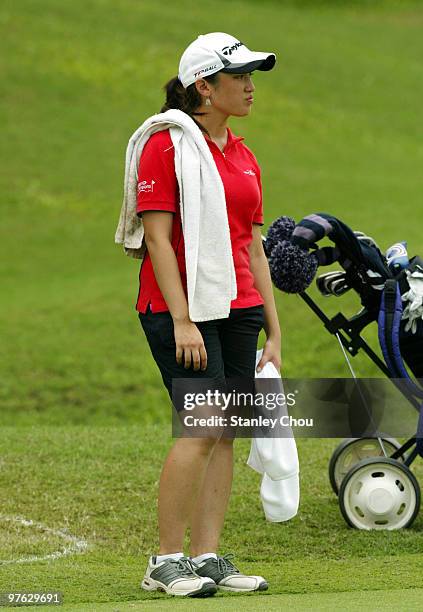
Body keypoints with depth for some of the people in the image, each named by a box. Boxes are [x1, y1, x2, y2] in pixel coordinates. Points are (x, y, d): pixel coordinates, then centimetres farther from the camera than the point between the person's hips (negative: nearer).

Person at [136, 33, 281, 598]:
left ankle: (207, 558, 7)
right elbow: (158, 237, -12)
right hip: (178, 308, -7)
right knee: (202, 428, -14)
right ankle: (166, 562, -7)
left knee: (225, 433, 3)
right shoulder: (167, 145, -7)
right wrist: (182, 321, -19)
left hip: (238, 309, 7)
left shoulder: (243, 158, 15)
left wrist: (274, 332, 14)